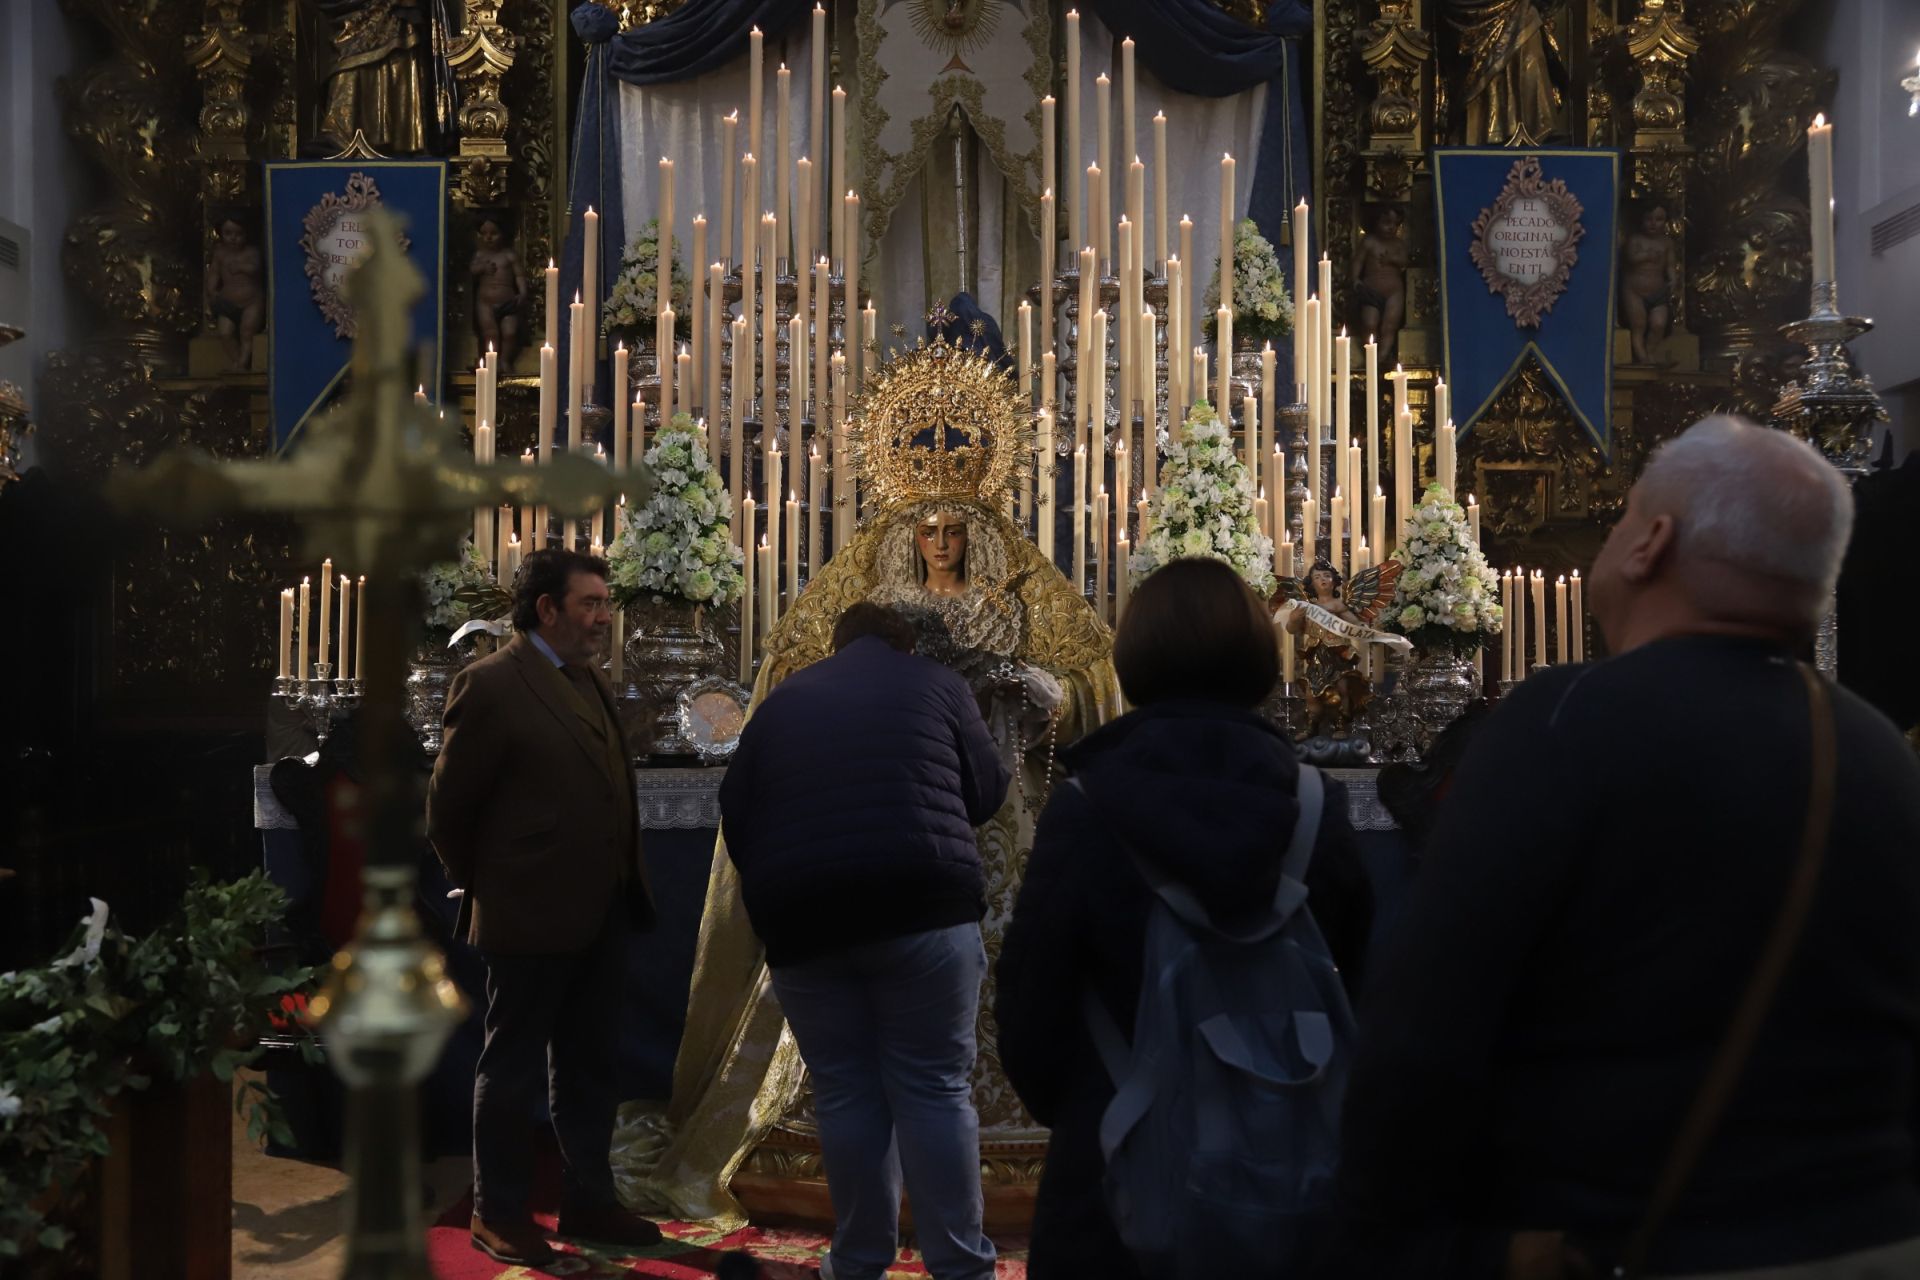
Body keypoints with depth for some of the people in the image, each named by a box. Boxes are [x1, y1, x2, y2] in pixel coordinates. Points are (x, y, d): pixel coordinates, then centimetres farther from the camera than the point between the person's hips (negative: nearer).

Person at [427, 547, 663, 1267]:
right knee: (513, 1070, 8)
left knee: (588, 1067, 17)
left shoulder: (592, 680, 10)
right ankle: (498, 1213, 22)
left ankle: (588, 1201, 29)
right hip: (531, 917, -7)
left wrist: (625, 885, 11)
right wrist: (486, 890, 2)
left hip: (602, 912, 7)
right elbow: (448, 809, -7)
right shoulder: (491, 685, -12)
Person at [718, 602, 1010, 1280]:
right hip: (922, 907, -2)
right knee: (934, 1089, 4)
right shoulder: (935, 682, 11)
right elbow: (989, 791, 14)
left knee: (845, 1093, 10)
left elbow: (734, 815, 16)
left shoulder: (782, 701, 17)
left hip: (803, 917, 2)